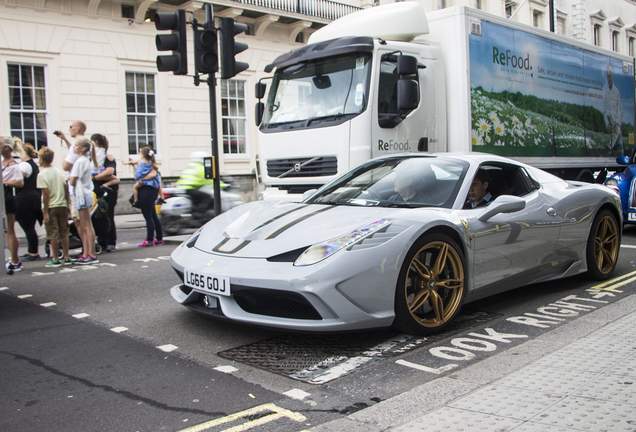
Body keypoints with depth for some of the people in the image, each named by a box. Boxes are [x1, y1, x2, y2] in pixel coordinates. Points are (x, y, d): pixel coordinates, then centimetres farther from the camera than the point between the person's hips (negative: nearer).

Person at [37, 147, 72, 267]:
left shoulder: (42, 175, -11)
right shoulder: (59, 172, 5)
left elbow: (46, 194, -15)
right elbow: (66, 189, 7)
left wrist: (46, 213, -13)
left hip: (50, 207, -5)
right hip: (62, 205, 5)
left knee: (53, 235, 2)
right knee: (64, 234, 11)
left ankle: (56, 259, 7)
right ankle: (66, 258, 15)